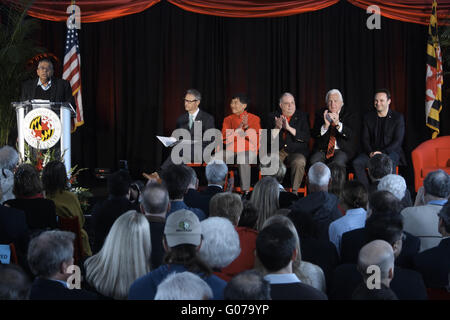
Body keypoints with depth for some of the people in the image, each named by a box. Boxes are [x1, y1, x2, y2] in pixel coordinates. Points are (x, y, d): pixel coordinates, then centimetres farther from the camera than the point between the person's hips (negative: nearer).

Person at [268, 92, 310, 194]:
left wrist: (289, 128, -15)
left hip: (297, 152, -1)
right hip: (277, 152, 1)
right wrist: (277, 128, -14)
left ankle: (294, 192, -21)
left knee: (299, 162, -36)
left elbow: (306, 138, -5)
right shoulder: (273, 117, 10)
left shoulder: (302, 116, 7)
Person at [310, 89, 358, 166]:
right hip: (323, 149, 2)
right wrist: (325, 126, -21)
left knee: (338, 163, -32)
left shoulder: (349, 115, 3)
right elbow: (314, 134, -1)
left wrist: (338, 124, -28)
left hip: (342, 150, -2)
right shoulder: (320, 113, 8)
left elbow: (353, 135, -12)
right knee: (314, 161, -27)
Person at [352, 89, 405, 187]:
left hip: (391, 151, -3)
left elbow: (398, 141, -5)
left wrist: (382, 152, -19)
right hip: (372, 152, 3)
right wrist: (370, 152, -13)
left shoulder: (398, 117, 2)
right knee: (357, 162, -26)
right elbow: (364, 139, 8)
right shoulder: (368, 117, 12)